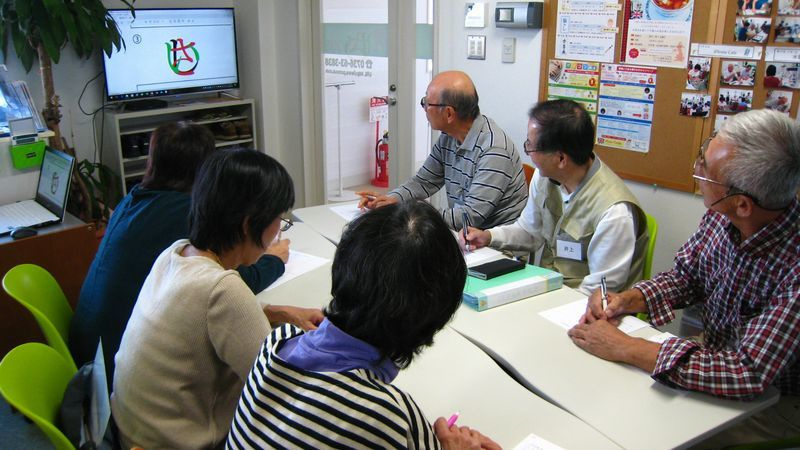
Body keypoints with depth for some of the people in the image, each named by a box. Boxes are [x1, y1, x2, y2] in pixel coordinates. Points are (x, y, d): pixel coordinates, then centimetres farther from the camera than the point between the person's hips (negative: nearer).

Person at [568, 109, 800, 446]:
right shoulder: (722, 216, -12)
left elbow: (750, 374, -34)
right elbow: (686, 276, 6)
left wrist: (623, 348, -29)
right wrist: (628, 300, -13)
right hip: (721, 362, 6)